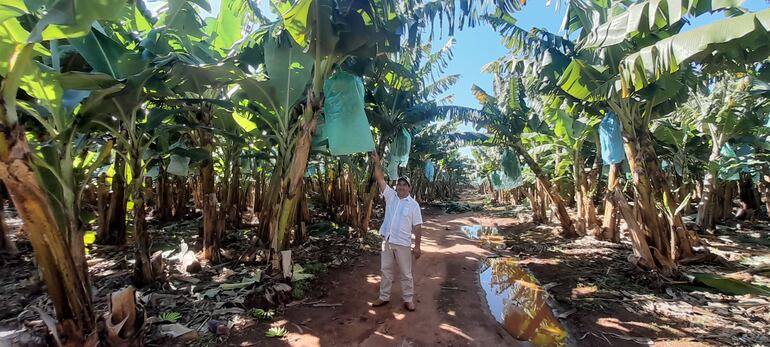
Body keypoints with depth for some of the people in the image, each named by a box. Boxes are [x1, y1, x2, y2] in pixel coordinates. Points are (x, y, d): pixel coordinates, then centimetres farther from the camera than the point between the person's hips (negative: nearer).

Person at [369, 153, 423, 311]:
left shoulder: (413, 205, -6)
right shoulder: (390, 196, 2)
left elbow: (417, 227, -6)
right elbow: (380, 179, -6)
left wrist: (417, 246, -8)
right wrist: (377, 163, -18)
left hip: (403, 243, -3)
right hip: (387, 241, 4)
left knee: (406, 273, 9)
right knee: (385, 270, 15)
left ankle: (408, 299, 26)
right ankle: (384, 297, 30)